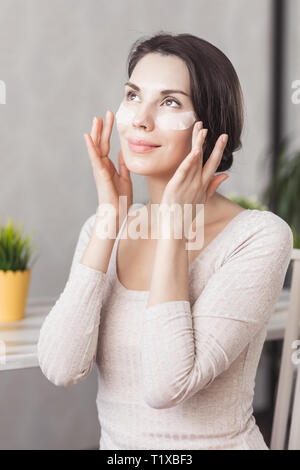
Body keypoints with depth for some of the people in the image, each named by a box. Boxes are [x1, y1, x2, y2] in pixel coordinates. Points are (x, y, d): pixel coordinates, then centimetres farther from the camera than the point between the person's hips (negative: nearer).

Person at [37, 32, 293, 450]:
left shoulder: (260, 236, -12)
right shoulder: (102, 227, 2)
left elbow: (166, 386, -21)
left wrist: (175, 228, -17)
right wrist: (109, 219, -11)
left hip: (217, 440, -2)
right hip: (114, 442, 3)